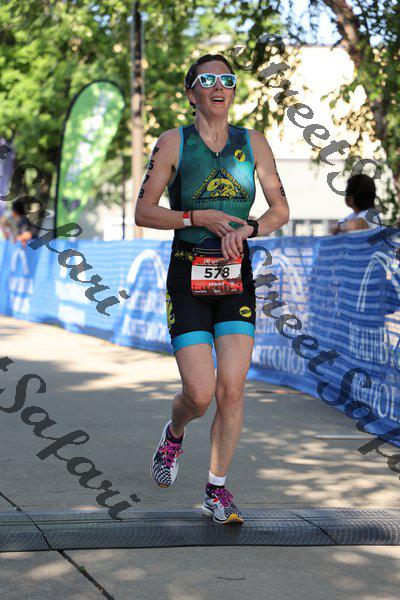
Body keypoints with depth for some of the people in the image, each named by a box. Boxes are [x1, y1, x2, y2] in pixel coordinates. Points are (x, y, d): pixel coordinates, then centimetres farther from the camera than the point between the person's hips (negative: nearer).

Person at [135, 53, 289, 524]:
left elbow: (280, 210, 10)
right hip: (187, 277, -2)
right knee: (200, 394, -9)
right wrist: (199, 218, -15)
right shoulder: (174, 142, -1)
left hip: (237, 278, 2)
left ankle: (216, 490, 10)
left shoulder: (253, 144, 6)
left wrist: (245, 230, -10)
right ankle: (173, 435, 27)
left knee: (231, 389, -7)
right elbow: (143, 212, -2)